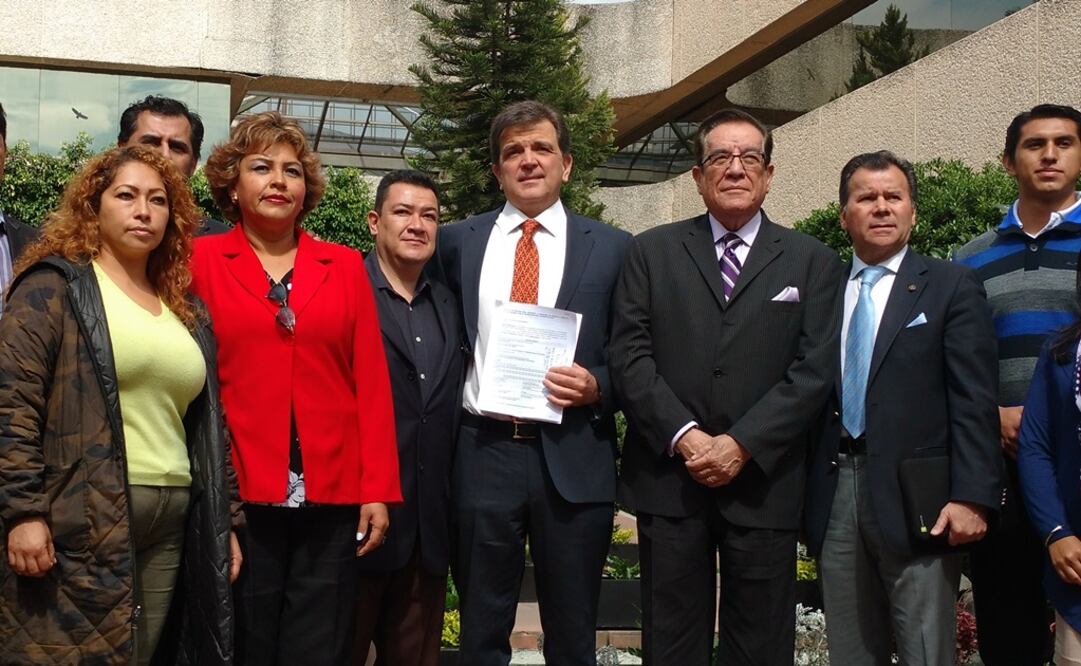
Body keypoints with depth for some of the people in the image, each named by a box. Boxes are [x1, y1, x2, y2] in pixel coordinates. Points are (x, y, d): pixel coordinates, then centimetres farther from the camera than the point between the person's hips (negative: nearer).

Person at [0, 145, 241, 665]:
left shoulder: (186, 310, 17)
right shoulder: (55, 286, 0)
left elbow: (207, 423, 19)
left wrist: (225, 519, 15)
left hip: (171, 525, 6)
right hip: (80, 519, -5)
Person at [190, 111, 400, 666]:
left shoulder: (345, 266, 10)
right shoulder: (200, 262, 3)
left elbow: (371, 382, 6)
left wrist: (377, 490, 0)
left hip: (332, 498, 2)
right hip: (237, 496, -1)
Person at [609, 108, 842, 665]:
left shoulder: (812, 262, 8)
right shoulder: (651, 252, 9)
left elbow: (814, 369, -2)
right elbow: (629, 355, 1)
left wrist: (742, 445, -11)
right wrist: (685, 436, -11)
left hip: (763, 481, 0)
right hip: (667, 477, 0)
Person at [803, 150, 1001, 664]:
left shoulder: (952, 287, 3)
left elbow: (975, 402, -5)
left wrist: (972, 497, -14)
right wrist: (802, 496, 5)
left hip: (915, 501, -3)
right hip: (833, 501, 3)